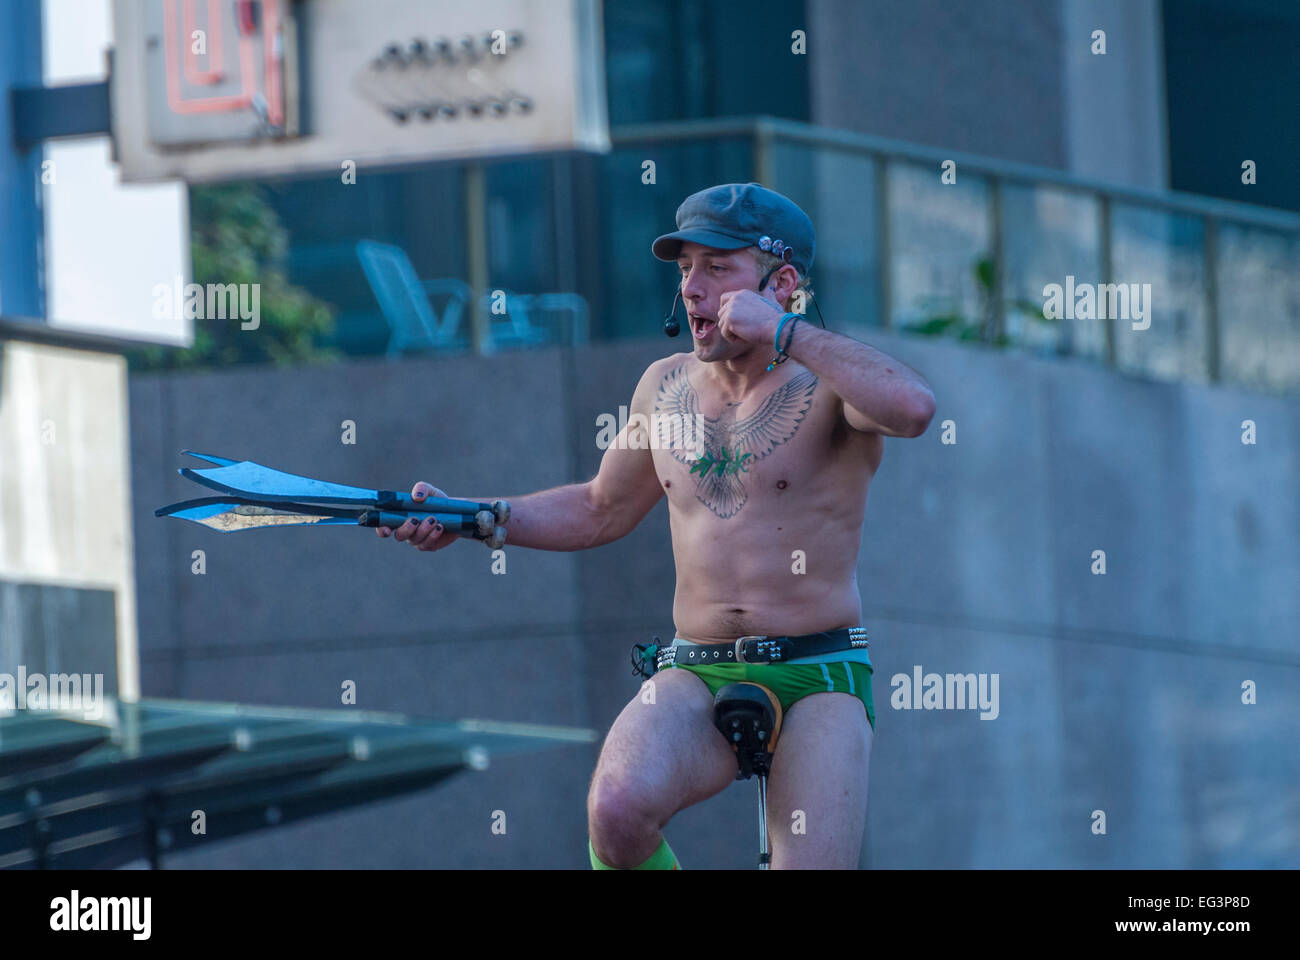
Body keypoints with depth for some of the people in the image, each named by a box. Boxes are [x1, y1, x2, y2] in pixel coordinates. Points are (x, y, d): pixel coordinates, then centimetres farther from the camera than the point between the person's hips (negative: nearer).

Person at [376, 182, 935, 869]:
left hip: (817, 681, -3)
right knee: (617, 811, -28)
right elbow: (599, 511, 28)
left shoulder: (827, 384, -5)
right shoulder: (665, 387, 13)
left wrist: (782, 331, -22)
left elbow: (912, 407, -29)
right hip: (696, 679, 3)